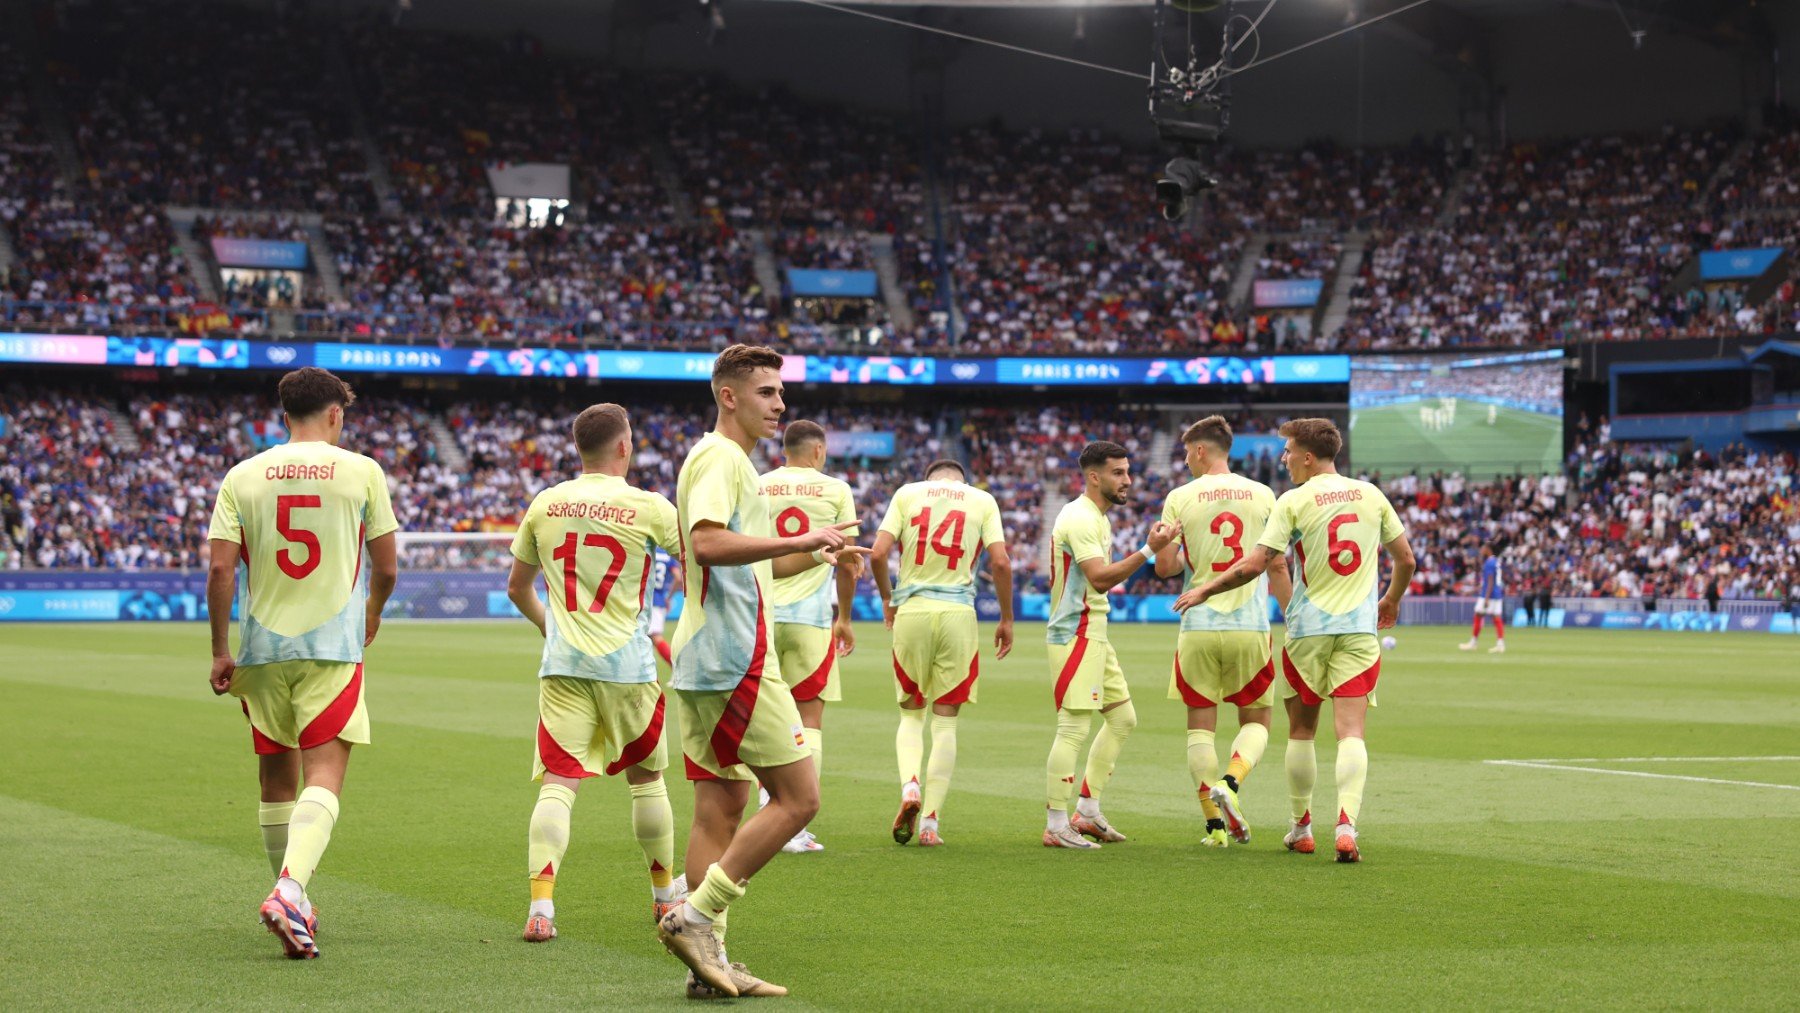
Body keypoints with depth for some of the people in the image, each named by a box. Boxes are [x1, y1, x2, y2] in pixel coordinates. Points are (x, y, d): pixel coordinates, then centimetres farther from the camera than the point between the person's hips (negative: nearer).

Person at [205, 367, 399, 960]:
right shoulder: (361, 472, 0)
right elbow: (386, 568, 5)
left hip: (261, 646, 3)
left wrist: (220, 651, 4)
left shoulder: (243, 477, 4)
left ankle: (293, 903, 25)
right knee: (323, 778, -7)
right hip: (333, 645, -3)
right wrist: (371, 618, 25)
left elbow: (220, 568, -3)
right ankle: (289, 890, -29)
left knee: (277, 780, 16)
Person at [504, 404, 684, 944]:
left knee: (558, 783, -4)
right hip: (627, 665, -2)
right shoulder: (648, 507, -6)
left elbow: (516, 588, 17)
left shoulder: (544, 505, 6)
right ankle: (666, 895, 29)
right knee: (646, 778, 16)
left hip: (562, 663, 2)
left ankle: (540, 905, -19)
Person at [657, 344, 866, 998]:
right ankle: (696, 917, -10)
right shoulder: (718, 457, -10)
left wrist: (818, 555, 23)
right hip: (737, 659, -10)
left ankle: (707, 959, 9)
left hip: (709, 662, 10)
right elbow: (708, 544, -27)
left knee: (721, 808, 9)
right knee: (797, 797, -8)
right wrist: (802, 539, -25)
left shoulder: (732, 461, 23)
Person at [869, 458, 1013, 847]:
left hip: (911, 611, 0)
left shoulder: (907, 493, 8)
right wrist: (1006, 619, 8)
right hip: (958, 614, 0)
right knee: (946, 722, 6)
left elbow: (877, 554, -2)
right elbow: (1000, 562, -2)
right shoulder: (982, 500, 8)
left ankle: (909, 786, -13)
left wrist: (887, 599, 14)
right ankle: (930, 821, 2)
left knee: (911, 715, 14)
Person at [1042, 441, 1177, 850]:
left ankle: (1087, 812, 18)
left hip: (1093, 635, 11)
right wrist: (1148, 550, -28)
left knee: (1123, 719, 14)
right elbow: (1100, 578, -25)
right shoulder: (1080, 518, -16)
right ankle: (1056, 826, -7)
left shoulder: (1095, 517, 18)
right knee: (1074, 729, -10)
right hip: (1076, 635, -11)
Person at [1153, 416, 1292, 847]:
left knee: (1200, 725, 7)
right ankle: (1229, 783, -15)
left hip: (1198, 626, -1)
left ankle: (1215, 825, 3)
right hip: (1250, 626, 1)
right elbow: (1278, 566, 4)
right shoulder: (1262, 495, 3)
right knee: (1256, 720, 12)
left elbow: (1164, 566, -4)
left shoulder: (1180, 498, -2)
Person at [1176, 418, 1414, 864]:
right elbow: (1405, 560, 12)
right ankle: (1347, 824, -21)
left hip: (1308, 630, -2)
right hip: (1359, 628, 2)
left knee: (1301, 731, 14)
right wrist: (1391, 601, 31)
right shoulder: (1371, 495, 6)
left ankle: (1302, 828, 21)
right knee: (1351, 732, -4)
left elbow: (1254, 564, -11)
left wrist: (1204, 591, 2)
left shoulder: (1294, 501, -7)